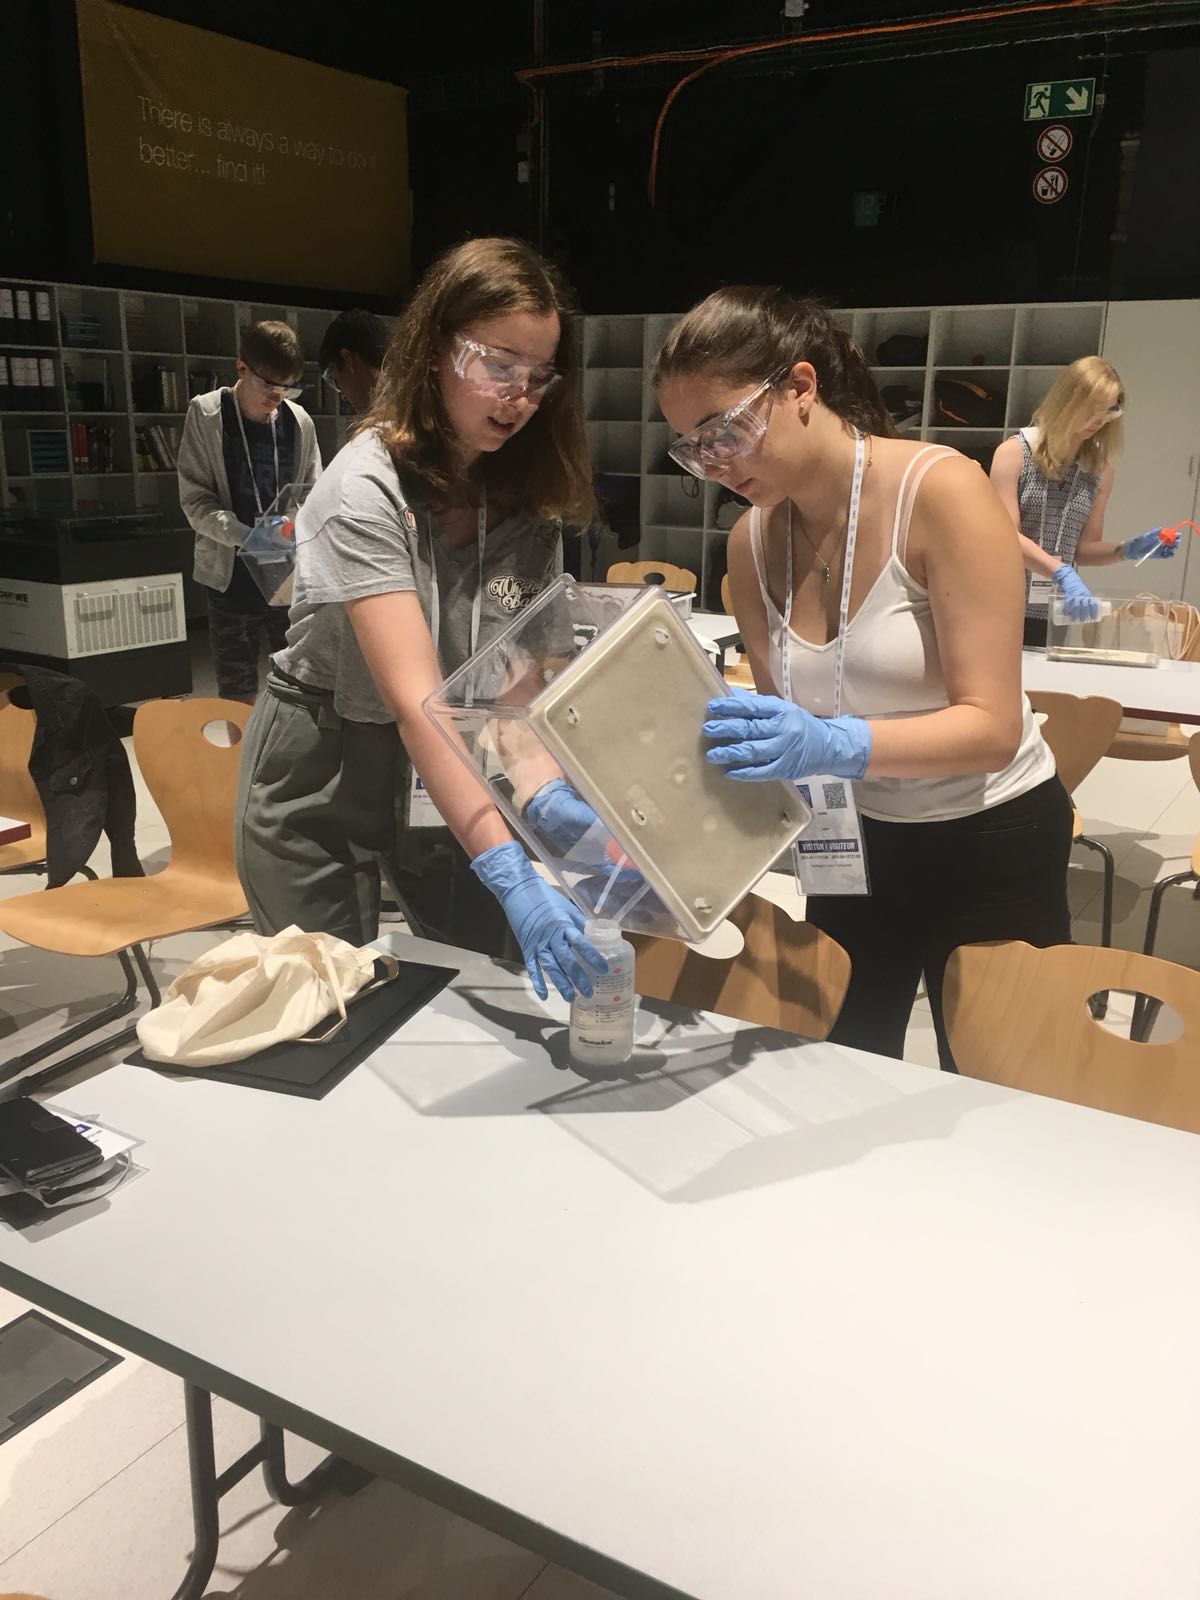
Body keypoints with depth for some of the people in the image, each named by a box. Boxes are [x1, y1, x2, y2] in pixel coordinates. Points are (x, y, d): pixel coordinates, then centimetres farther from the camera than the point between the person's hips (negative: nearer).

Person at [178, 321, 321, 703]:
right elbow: (195, 500, -7)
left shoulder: (298, 422, 1)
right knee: (237, 691, 8)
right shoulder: (206, 415, -5)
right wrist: (248, 537, -22)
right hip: (232, 578, -2)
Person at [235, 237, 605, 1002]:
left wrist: (552, 796, -28)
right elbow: (415, 702, -34)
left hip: (448, 771, 5)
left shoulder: (526, 492, -5)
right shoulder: (367, 489, -24)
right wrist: (510, 874, -43)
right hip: (322, 783, -5)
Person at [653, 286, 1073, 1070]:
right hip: (852, 839, 5)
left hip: (992, 844, -4)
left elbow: (993, 726, -27)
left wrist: (833, 745, -42)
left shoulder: (942, 491, -23)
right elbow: (784, 728, -3)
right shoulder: (751, 540, -6)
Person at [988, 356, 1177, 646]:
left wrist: (1128, 550, -8)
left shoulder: (1100, 469, 6)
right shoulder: (1014, 453, -6)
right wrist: (1063, 574, -27)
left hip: (1055, 614, 4)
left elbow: (1084, 549, 11)